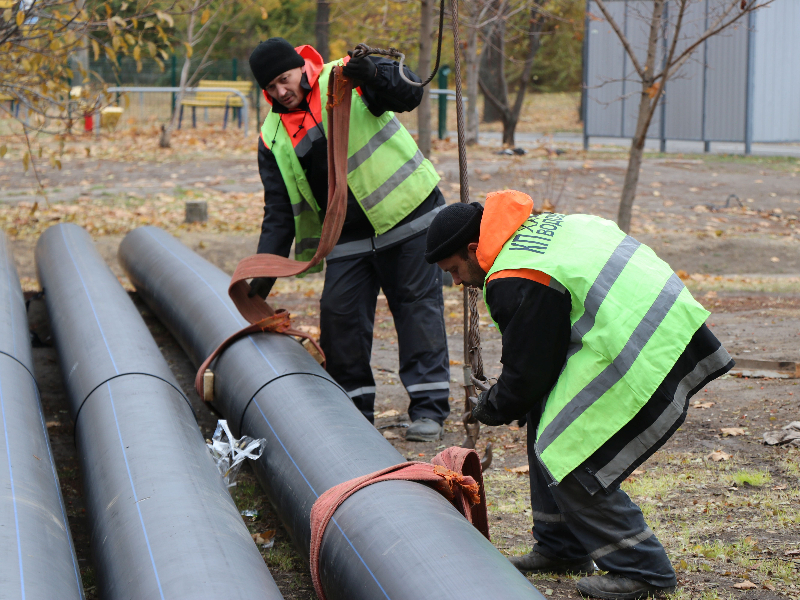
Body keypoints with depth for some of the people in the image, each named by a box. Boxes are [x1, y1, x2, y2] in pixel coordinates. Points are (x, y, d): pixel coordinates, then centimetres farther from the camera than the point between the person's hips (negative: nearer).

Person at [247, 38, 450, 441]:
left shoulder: (345, 79, -6)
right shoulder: (273, 137, 4)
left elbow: (408, 93, -18)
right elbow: (279, 209, 6)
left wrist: (373, 76, -38)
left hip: (408, 214, -4)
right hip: (348, 238, 4)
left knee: (418, 307, -3)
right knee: (339, 316, -1)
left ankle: (428, 408, 2)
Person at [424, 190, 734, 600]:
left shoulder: (514, 284, -15)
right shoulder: (538, 227, 15)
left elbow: (526, 373, -7)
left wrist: (489, 409, 14)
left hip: (644, 361, -11)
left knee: (565, 458, -4)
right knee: (546, 414, 18)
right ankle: (560, 547, 28)